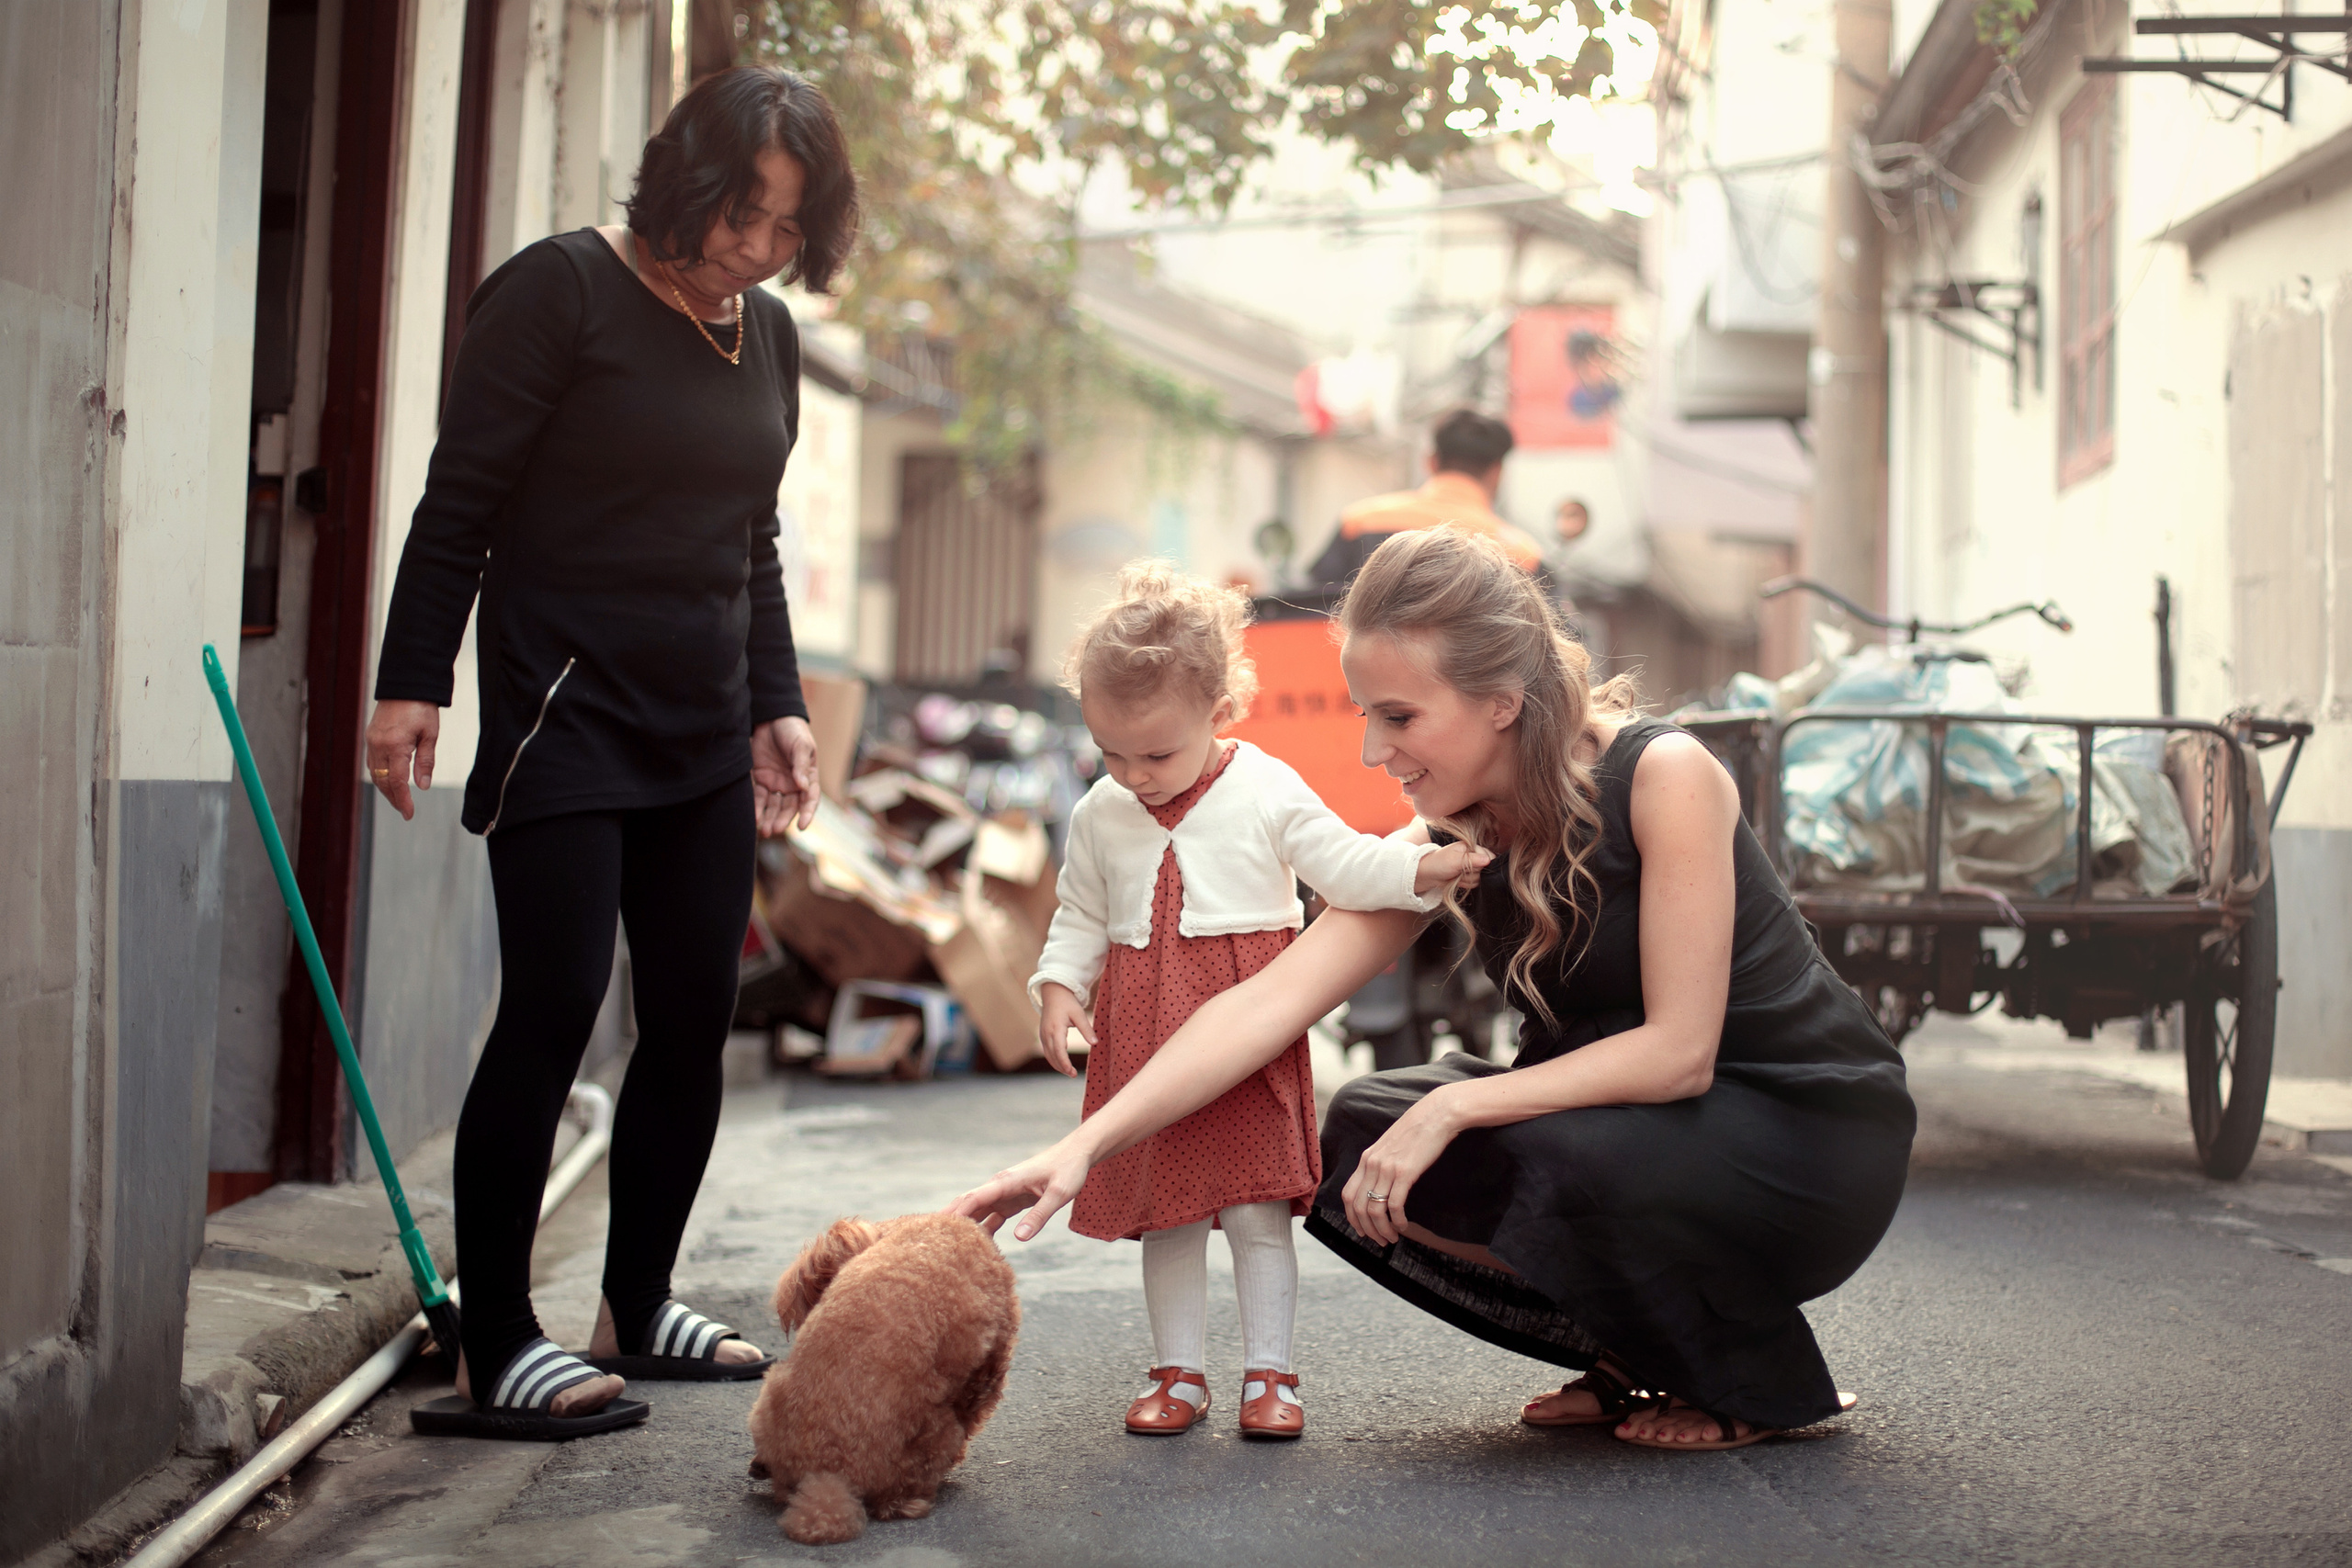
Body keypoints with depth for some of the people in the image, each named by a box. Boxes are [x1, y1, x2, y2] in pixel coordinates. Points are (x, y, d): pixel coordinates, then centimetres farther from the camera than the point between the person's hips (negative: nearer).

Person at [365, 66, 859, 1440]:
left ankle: (638, 1306, 20)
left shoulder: (768, 335, 13)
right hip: (565, 717, -7)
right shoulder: (560, 291, -7)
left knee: (696, 1016, 6)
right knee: (555, 1007, -11)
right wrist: (414, 682, -13)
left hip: (706, 733, 7)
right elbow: (461, 502, -8)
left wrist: (777, 705, 12)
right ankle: (495, 1351, -4)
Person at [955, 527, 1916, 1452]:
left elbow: (1680, 1052, -26)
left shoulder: (1662, 776, -23)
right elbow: (1269, 1002, -12)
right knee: (1360, 1147, -10)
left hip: (1811, 1130, -6)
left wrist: (1451, 1109, -28)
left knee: (1567, 1162, -34)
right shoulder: (1448, 839, -5)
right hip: (1624, 1123, 6)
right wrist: (1086, 1145, -22)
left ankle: (1763, 1386, -5)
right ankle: (1639, 1359, 6)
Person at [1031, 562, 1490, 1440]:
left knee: (1256, 1209, -3)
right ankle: (1179, 1374, 18)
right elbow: (1080, 919, 15)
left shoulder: (1267, 793, -4)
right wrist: (1058, 988, 0)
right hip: (1141, 1032, 3)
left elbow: (1345, 866, -3)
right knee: (1164, 1214, 8)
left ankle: (1268, 1374, 7)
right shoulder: (1099, 816, 7)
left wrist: (1427, 869, -18)